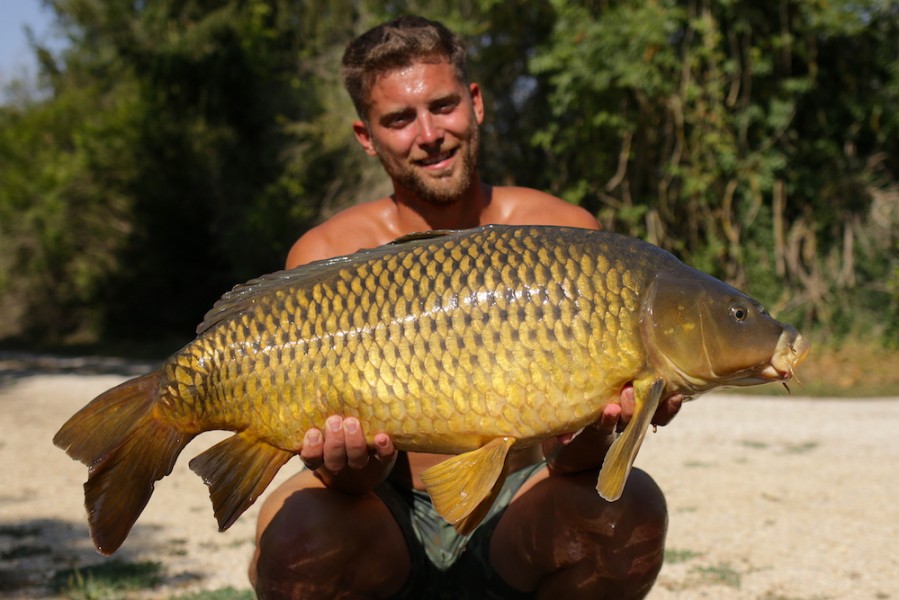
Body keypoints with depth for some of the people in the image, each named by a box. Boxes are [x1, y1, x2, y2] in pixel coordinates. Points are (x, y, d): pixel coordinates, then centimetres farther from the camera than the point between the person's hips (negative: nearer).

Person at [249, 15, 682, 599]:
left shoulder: (562, 234, -7)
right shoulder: (328, 255, -9)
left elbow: (566, 456, -12)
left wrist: (589, 440, -37)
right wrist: (351, 468, -39)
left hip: (511, 513, 1)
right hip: (391, 513, 0)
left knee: (629, 509, -30)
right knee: (295, 533, -33)